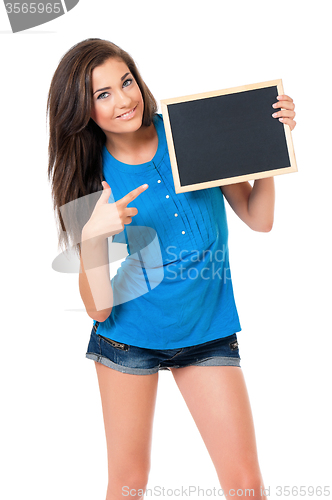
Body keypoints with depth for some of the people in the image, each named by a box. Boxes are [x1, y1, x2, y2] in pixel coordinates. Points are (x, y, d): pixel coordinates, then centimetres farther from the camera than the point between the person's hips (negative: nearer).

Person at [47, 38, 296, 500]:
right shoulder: (93, 179, -7)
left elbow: (258, 219, 2)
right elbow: (98, 308, -12)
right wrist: (92, 236, -28)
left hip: (208, 332, 1)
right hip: (128, 339, 0)